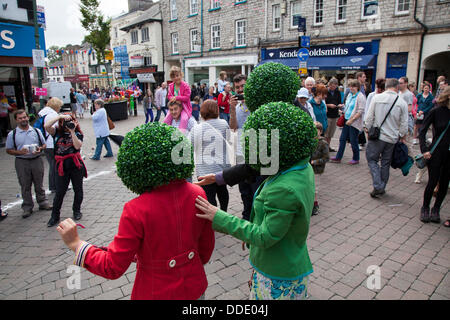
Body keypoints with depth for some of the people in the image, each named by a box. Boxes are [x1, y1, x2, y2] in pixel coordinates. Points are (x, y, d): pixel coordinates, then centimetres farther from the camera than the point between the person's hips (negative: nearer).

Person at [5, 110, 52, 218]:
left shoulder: (36, 131, 5)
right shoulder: (12, 134, 1)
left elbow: (44, 145, 12)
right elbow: (8, 150, 3)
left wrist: (40, 149, -10)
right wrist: (19, 152, -15)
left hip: (37, 160, 1)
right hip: (22, 162, -1)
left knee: (39, 184, 11)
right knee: (25, 186, 6)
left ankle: (43, 203, 24)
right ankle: (27, 207, 17)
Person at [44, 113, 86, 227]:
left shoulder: (77, 133, 2)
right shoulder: (57, 132, 4)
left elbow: (77, 146, -15)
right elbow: (47, 126, -15)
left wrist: (72, 132, -18)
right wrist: (60, 116, -16)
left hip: (76, 164, 0)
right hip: (62, 165, 0)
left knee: (78, 189, 11)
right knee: (60, 191, 3)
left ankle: (77, 211, 29)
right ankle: (55, 216, 14)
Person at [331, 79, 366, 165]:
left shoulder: (360, 97, -13)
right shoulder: (350, 95, 11)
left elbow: (360, 111, -18)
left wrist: (351, 120, -20)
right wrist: (344, 114, 12)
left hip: (354, 123, -8)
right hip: (347, 121, 8)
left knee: (353, 141, 1)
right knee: (342, 139, 9)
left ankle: (356, 159, 17)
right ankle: (338, 157, 16)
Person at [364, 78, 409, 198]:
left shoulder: (377, 98, -5)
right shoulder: (402, 103, -3)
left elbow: (369, 117, -3)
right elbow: (404, 124, 0)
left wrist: (368, 129, 10)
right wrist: (402, 137, 14)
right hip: (392, 139, 2)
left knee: (372, 159, 7)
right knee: (386, 163, 13)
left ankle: (378, 186, -7)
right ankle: (381, 189, 22)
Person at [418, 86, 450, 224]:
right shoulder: (436, 112, -7)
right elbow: (422, 132, -7)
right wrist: (425, 149, -16)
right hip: (436, 153, -4)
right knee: (433, 182, 1)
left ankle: (436, 209, 24)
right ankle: (425, 208, 19)